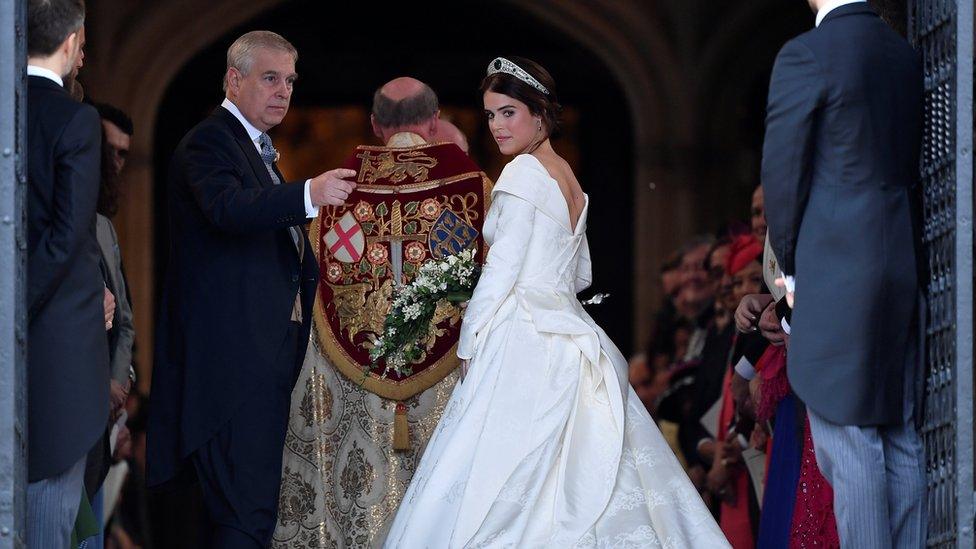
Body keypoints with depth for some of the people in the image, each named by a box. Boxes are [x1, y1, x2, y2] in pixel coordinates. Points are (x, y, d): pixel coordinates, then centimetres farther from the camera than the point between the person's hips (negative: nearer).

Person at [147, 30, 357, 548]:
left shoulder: (258, 149, 23)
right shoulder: (209, 142, -10)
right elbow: (227, 208, -30)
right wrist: (309, 194, -43)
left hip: (272, 346, 11)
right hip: (235, 355, -11)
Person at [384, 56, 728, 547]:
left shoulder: (524, 172, -9)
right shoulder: (569, 179, 17)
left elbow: (502, 271, -13)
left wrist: (469, 341, -5)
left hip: (522, 341, -9)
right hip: (568, 333, 9)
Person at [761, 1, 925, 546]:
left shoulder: (805, 55, -10)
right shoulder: (907, 56, 11)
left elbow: (783, 172, -8)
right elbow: (917, 167, 15)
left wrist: (792, 265, 6)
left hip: (837, 272, -7)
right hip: (904, 263, 7)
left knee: (847, 439, -5)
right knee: (901, 438, 10)